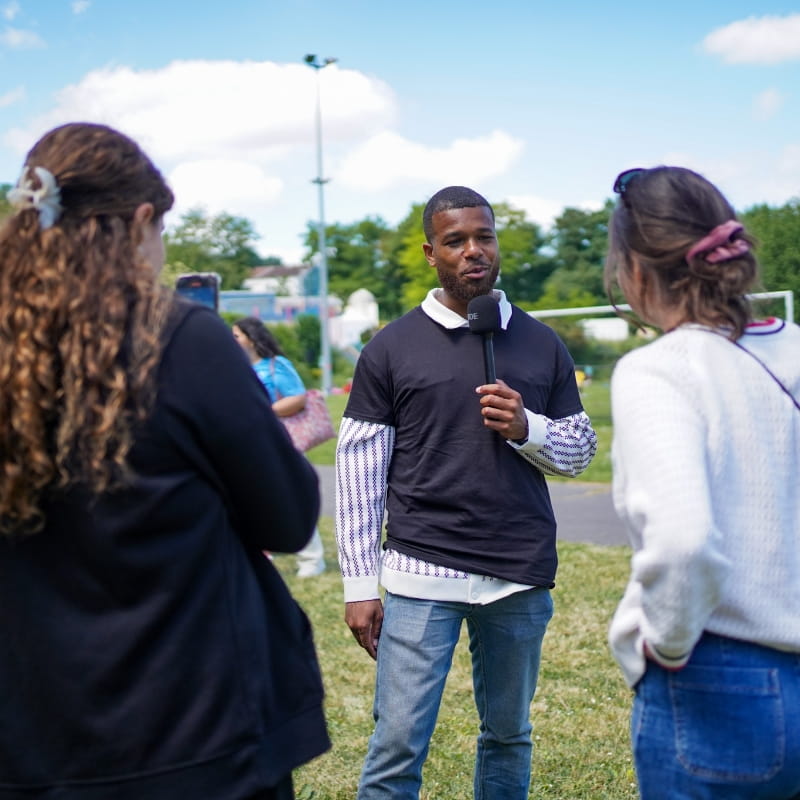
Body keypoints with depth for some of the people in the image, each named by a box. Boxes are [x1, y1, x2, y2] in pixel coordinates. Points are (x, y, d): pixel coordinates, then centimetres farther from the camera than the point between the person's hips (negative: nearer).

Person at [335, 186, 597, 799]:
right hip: (422, 574, -2)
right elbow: (359, 472, 0)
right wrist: (360, 586, -3)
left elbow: (581, 449, 12)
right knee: (398, 747, -3)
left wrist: (527, 428, -10)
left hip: (522, 576, 3)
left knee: (508, 736, 15)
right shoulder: (391, 349, 1)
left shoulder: (542, 346, 9)